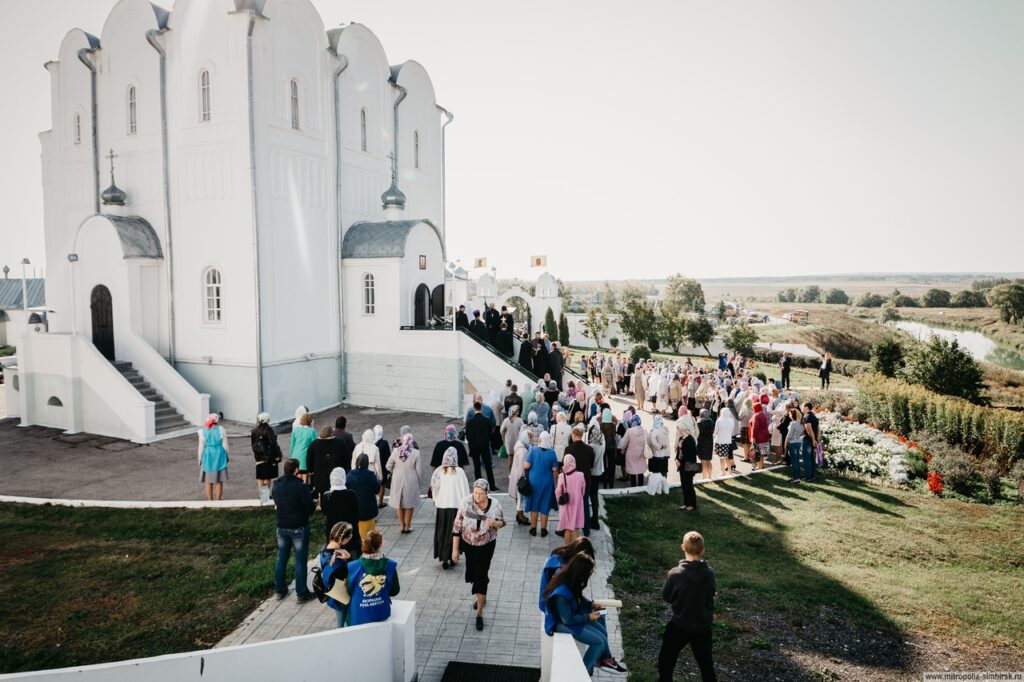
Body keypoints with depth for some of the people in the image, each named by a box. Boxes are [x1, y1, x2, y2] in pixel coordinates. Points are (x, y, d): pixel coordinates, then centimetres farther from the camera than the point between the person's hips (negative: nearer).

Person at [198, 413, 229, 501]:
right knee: (219, 480, 8)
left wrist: (200, 459, 8)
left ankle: (210, 500, 16)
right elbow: (225, 445, -1)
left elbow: (201, 447, -3)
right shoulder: (221, 430, -5)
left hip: (207, 456, 0)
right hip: (220, 456, 0)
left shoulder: (203, 431, -6)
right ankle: (218, 500, 12)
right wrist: (226, 457, 10)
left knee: (209, 481, 10)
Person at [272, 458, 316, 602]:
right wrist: (314, 503, 4)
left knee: (281, 558, 18)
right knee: (300, 561, 4)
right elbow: (311, 508, -18)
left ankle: (280, 590, 30)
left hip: (282, 527, 6)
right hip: (299, 529, -6)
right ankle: (301, 594, 12)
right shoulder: (301, 487, -24)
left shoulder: (276, 485, -3)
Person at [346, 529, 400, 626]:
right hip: (382, 615, 1)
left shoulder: (352, 567, -20)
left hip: (359, 618, -1)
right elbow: (394, 591, -3)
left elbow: (348, 592, -4)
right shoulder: (390, 565, -17)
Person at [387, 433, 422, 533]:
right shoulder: (415, 453, -12)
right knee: (409, 504, 12)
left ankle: (402, 526, 21)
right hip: (411, 481, -2)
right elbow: (418, 469, -7)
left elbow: (389, 466, -2)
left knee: (399, 504, 16)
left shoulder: (396, 451, -8)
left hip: (398, 481, 2)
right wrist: (418, 482, 7)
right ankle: (407, 526, 18)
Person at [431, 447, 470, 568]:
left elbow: (433, 488, 0)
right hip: (456, 506, -2)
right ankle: (451, 557, 13)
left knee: (441, 532, 14)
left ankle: (443, 558, 18)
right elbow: (465, 490, -8)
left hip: (441, 506, 2)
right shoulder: (459, 471, -11)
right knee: (453, 532, 10)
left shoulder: (438, 471, -6)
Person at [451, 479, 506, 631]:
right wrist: (455, 549, -10)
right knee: (472, 574, 17)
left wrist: (494, 523, -27)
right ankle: (482, 596, 49)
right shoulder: (466, 502, -20)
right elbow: (457, 525, -12)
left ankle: (479, 613, 10)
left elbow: (502, 522, -3)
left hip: (486, 545, -2)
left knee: (481, 576, -5)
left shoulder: (495, 504, -20)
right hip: (468, 543, 2)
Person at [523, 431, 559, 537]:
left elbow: (526, 466, -14)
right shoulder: (551, 452, -12)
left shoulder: (533, 450, -14)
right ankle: (543, 530, 21)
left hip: (533, 482, 0)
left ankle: (533, 529, 25)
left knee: (534, 505, 16)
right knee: (544, 507, 13)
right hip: (547, 483, 0)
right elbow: (555, 470, -6)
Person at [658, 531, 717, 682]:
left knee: (666, 661, 17)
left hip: (679, 626, -3)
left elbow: (665, 596, -7)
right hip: (703, 627, 3)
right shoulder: (710, 573, -14)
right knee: (706, 663, 22)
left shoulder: (675, 574, -24)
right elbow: (711, 595, 4)